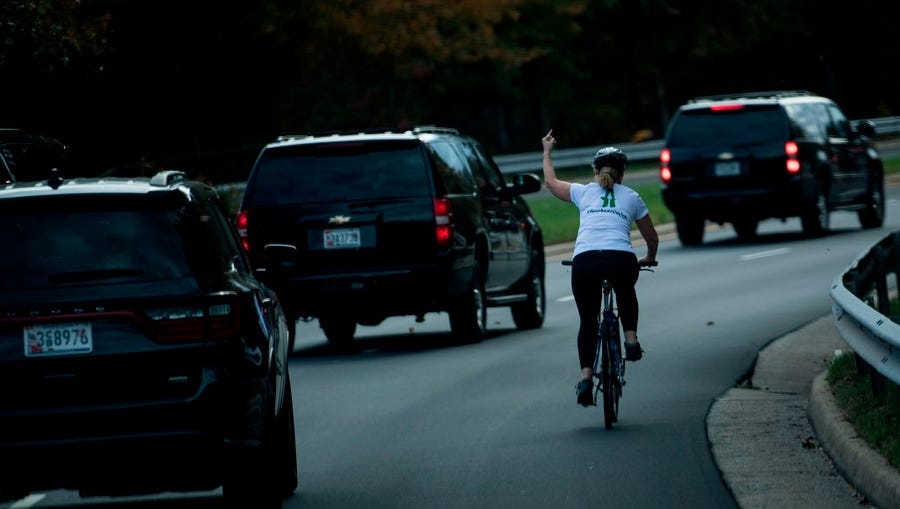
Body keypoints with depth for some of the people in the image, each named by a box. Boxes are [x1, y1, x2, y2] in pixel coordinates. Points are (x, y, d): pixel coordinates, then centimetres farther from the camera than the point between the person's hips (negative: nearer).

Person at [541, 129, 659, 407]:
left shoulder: (583, 192, 21)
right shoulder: (631, 197, 22)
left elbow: (551, 181, 40)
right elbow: (651, 238, 31)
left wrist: (547, 152, 56)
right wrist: (649, 258, 52)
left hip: (584, 261, 0)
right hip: (621, 259, 0)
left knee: (587, 321, 14)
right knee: (626, 295, 36)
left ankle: (586, 377, 0)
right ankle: (631, 339, 21)